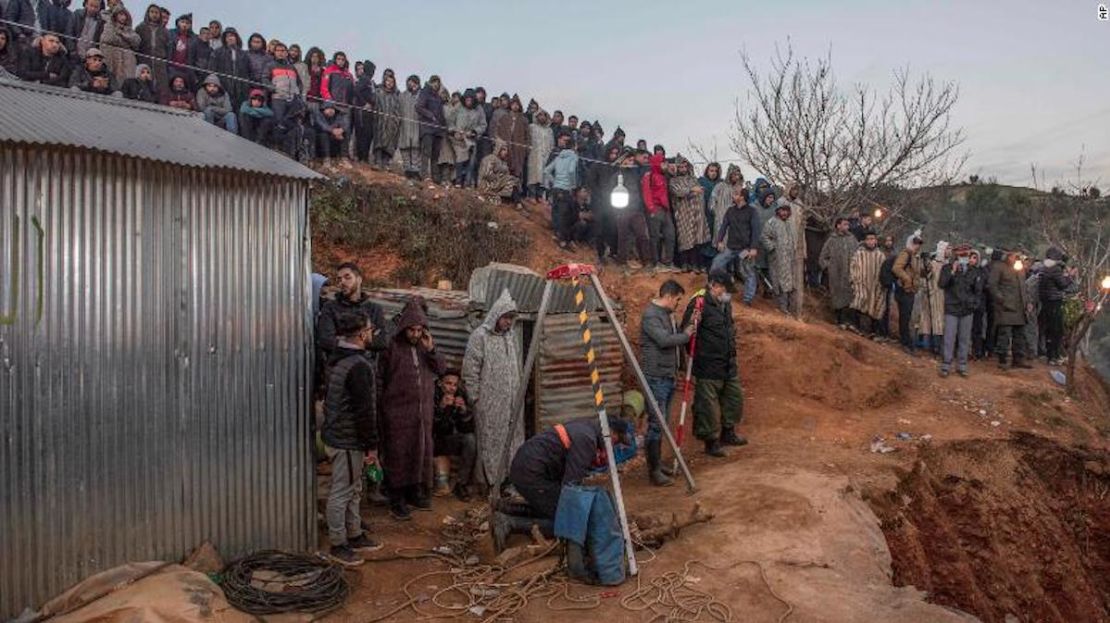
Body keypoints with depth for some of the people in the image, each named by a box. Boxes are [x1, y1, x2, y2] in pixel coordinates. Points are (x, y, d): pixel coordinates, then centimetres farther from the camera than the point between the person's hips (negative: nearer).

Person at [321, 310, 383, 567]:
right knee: (342, 492, 2)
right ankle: (338, 545, 13)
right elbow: (365, 410, -23)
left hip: (335, 434, 10)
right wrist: (372, 446, -15)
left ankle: (355, 536, 31)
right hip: (348, 441, -10)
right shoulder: (359, 365, -23)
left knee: (353, 489, 20)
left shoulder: (337, 358, 9)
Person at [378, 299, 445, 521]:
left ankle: (415, 492, 26)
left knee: (421, 450, 12)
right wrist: (381, 406, -9)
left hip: (423, 410, 5)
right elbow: (380, 378, -6)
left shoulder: (425, 346, 7)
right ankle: (397, 500, 7)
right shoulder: (392, 347, -8)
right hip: (398, 411, -5)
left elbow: (441, 369, 4)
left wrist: (431, 350, -11)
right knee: (398, 452, -1)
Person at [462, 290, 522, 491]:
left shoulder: (513, 336, 11)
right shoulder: (480, 336, -9)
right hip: (489, 403, -6)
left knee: (513, 440, 9)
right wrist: (474, 397, -9)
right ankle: (490, 481, 8)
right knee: (491, 442, 0)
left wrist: (519, 392, 18)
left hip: (512, 401, 6)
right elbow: (470, 371, -8)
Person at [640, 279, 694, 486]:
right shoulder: (651, 315, -14)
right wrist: (686, 335, -10)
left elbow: (677, 339, 22)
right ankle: (654, 471, -3)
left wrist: (691, 325, 8)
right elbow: (664, 340, -26)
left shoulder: (668, 314, 17)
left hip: (668, 376, 10)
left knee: (663, 423, 14)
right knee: (656, 423, -8)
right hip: (655, 376, -10)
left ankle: (658, 463, 24)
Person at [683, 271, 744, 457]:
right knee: (709, 404, 0)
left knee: (734, 396, 19)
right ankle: (711, 441, 15)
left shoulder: (725, 304, 11)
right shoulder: (699, 303, -18)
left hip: (728, 364, 9)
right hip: (708, 366, -9)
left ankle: (728, 433, 37)